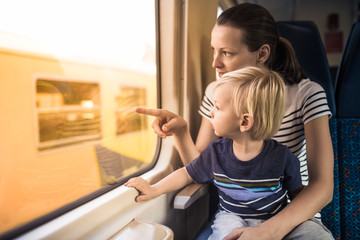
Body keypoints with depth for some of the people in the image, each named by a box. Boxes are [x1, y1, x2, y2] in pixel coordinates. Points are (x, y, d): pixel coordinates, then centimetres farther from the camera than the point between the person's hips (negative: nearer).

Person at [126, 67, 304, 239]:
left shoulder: (281, 158, -17)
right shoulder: (216, 153, -9)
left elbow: (298, 194, -1)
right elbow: (187, 174, 2)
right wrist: (154, 189, -5)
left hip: (270, 220, 0)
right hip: (230, 215, 0)